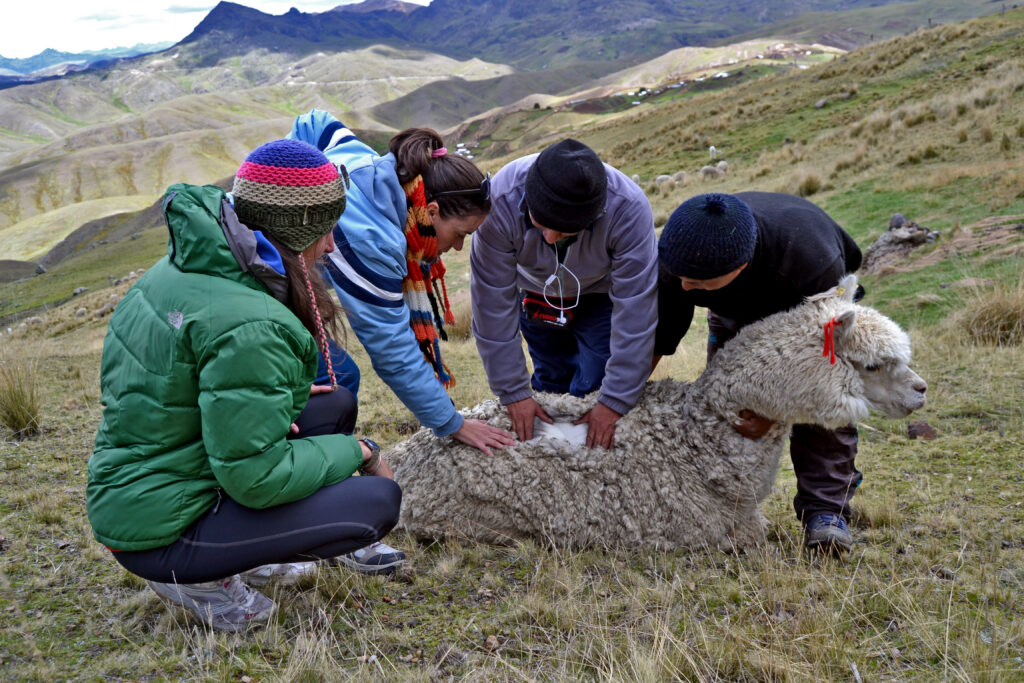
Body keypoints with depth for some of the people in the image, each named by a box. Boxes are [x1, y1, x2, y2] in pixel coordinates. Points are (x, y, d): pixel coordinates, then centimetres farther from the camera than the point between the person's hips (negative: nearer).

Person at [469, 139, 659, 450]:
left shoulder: (629, 209, -40)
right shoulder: (502, 202, -38)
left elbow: (635, 311, -34)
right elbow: (493, 302, -30)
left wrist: (614, 403, -31)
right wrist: (514, 392, -25)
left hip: (602, 292, -1)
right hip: (535, 291, 1)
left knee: (594, 387, -9)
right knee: (551, 379, 11)